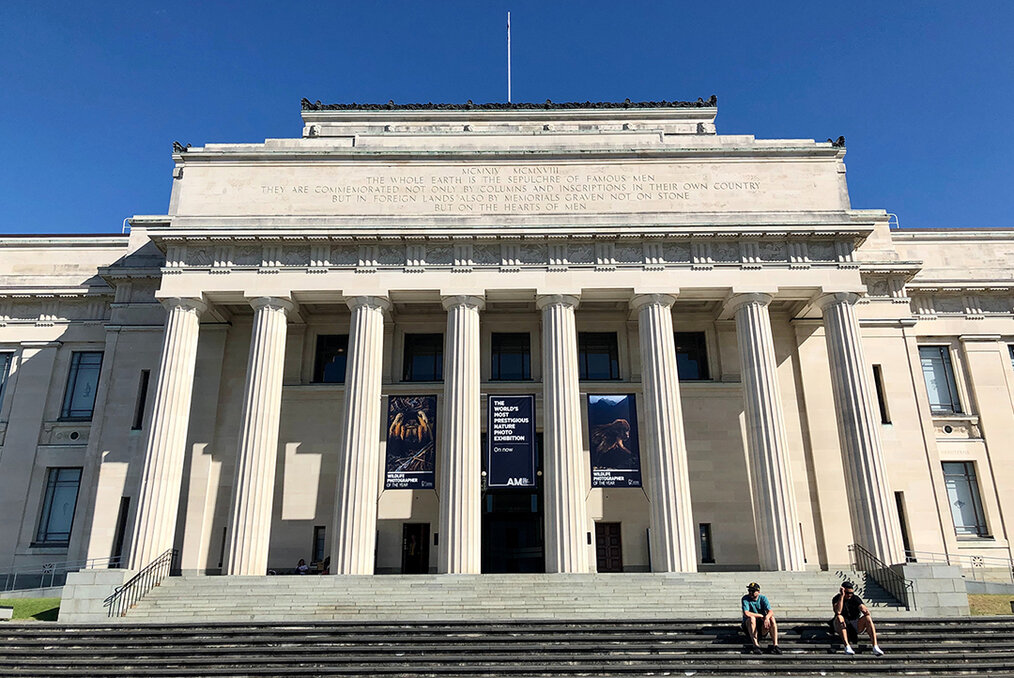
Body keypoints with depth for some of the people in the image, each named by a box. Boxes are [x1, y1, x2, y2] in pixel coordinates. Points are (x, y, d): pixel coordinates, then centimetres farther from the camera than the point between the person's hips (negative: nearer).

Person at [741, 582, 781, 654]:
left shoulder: (763, 598, 0)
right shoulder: (745, 599, -8)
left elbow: (771, 611, -17)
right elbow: (746, 613, -24)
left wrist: (766, 617, -39)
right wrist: (761, 616, -22)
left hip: (762, 627, 2)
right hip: (749, 626, -2)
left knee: (771, 618, -23)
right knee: (751, 618, -33)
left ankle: (775, 644, -27)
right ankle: (756, 645, -35)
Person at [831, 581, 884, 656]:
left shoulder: (856, 598, 3)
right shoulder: (836, 599, -5)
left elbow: (862, 607, -14)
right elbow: (838, 611, -25)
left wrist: (865, 610, -39)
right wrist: (842, 596, -25)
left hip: (856, 625, 2)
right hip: (842, 625, -2)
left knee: (868, 618, -26)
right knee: (839, 617, -36)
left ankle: (875, 647, -35)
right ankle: (847, 646, -45)